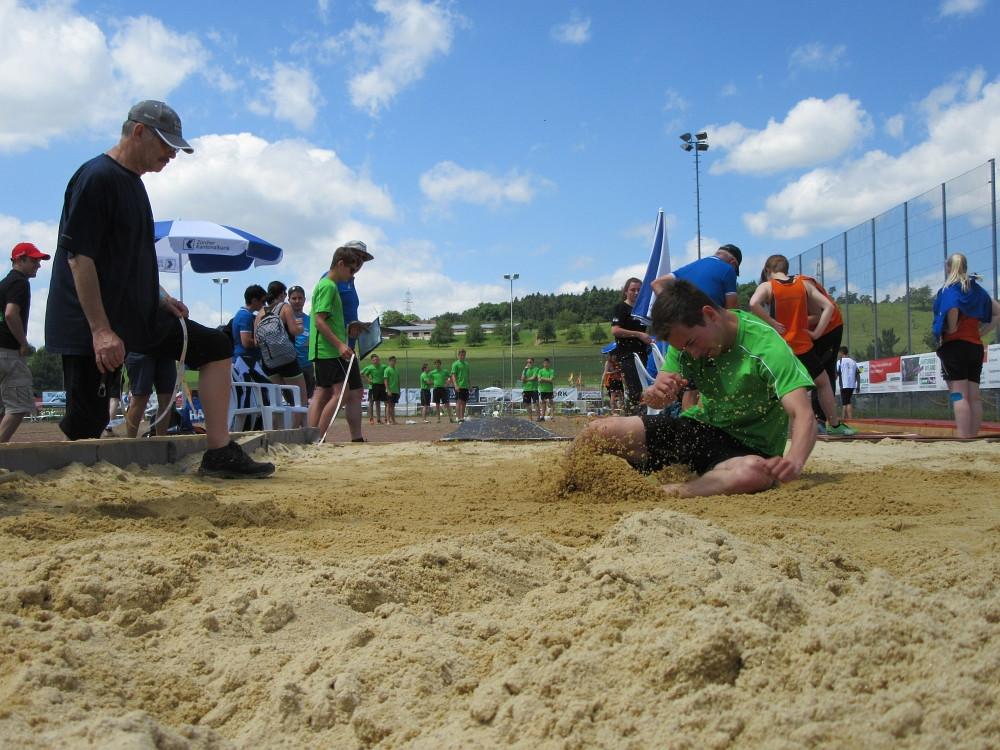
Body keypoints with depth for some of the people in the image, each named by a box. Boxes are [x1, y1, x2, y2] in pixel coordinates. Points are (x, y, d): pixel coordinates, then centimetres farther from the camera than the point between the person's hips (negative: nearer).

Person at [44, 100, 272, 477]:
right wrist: (100, 330, -25)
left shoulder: (134, 182, 14)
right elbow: (78, 256, -21)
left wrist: (161, 298, 13)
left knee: (215, 347, 7)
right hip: (88, 327, -9)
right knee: (86, 424, -10)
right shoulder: (96, 177, -14)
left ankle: (219, 453, 6)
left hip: (140, 316, 9)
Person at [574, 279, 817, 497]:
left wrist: (794, 462, -52)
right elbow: (655, 398, -5)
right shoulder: (686, 337, -3)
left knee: (755, 474, -42)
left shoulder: (765, 346, -22)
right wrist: (656, 394, -31)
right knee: (599, 431, -11)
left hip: (745, 449, -5)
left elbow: (803, 415, -31)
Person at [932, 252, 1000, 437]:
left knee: (959, 395, -10)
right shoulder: (976, 289, 13)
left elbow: (952, 308, -30)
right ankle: (973, 439, 8)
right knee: (974, 396, 7)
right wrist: (980, 331, 14)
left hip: (954, 345, -7)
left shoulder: (949, 289, -8)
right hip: (976, 346, 7)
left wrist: (951, 329, -14)